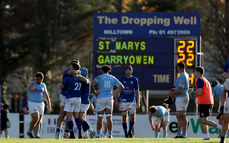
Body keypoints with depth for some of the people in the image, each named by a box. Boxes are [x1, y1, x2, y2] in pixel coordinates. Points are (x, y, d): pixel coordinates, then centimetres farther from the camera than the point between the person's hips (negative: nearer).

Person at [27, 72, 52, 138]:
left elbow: (46, 95, 12)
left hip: (40, 104, 5)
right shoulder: (31, 83, -2)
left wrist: (49, 104, 2)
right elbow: (30, 89, -25)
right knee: (36, 118, -21)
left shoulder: (43, 85, 10)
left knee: (39, 121, -2)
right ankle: (29, 131, -2)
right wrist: (35, 81, -16)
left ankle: (36, 135, -4)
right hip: (32, 103, -5)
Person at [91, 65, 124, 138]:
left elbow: (92, 85, -16)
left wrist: (95, 93, -2)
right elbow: (121, 87, 9)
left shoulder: (99, 77, 1)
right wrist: (115, 94, 9)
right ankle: (109, 134, -1)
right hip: (109, 98, 2)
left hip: (101, 98, -2)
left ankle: (98, 134, -1)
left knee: (100, 117, 1)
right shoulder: (113, 78, 12)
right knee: (109, 117, 3)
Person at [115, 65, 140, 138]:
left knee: (133, 116, -8)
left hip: (132, 100, 1)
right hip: (123, 101, -1)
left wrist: (138, 102, 2)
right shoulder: (121, 79, 2)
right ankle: (126, 134, 6)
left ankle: (130, 131, 14)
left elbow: (137, 91, 8)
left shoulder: (135, 79, 5)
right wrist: (116, 100, 0)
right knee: (124, 117, 0)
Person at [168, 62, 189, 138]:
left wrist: (172, 93, -7)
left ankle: (184, 134, -8)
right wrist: (175, 89, 16)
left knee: (182, 116, -8)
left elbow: (180, 90, -21)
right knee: (178, 116, 14)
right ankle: (179, 133, 17)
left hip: (181, 98, -10)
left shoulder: (182, 77, -18)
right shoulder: (186, 75, 14)